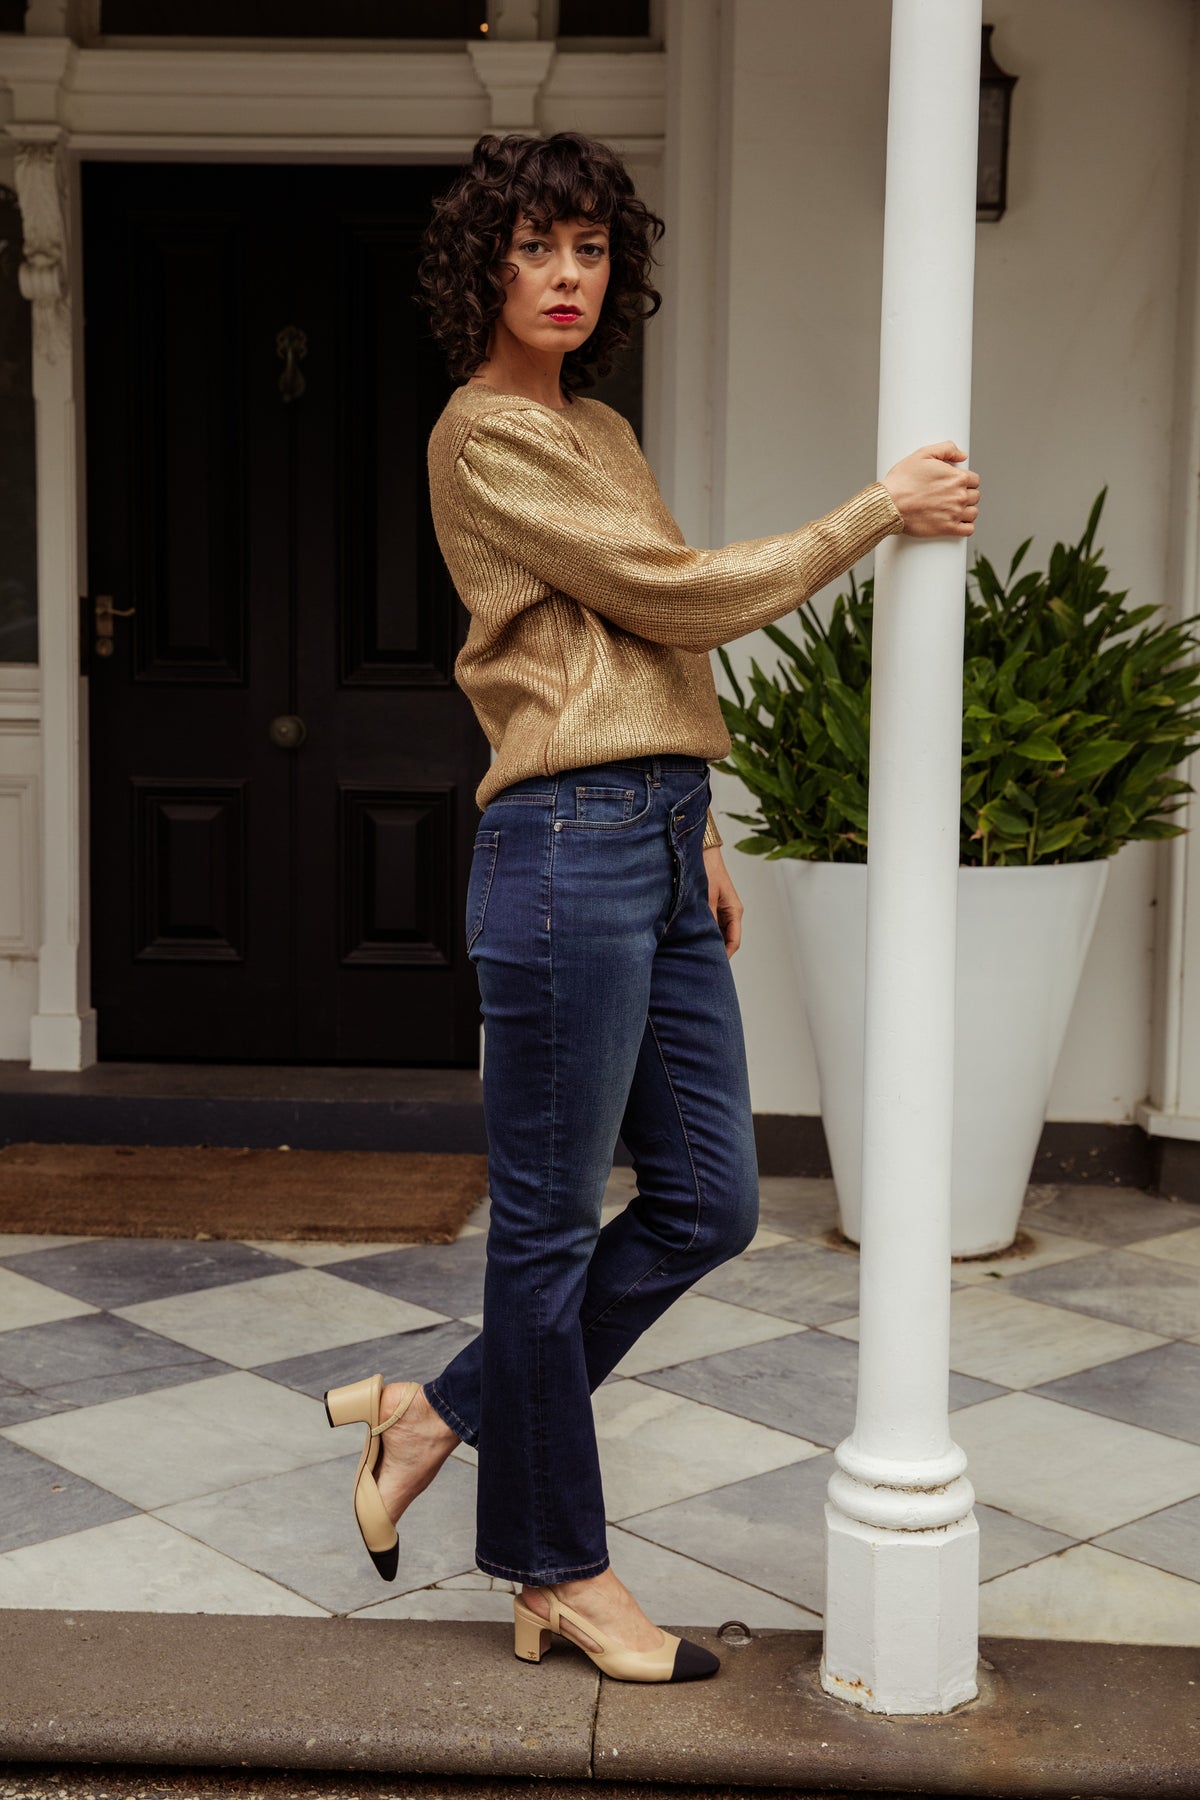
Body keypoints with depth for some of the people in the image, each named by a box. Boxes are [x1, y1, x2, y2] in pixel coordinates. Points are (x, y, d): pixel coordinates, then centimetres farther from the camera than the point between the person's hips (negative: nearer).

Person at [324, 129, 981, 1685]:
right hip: (568, 845, -9)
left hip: (657, 844, 9)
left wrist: (701, 839, 20)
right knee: (552, 1219, 2)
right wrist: (876, 514, -4)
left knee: (708, 1202, 9)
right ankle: (559, 1569, 16)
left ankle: (441, 1414, 23)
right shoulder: (486, 436, -7)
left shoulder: (601, 431, 21)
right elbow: (674, 595, -11)